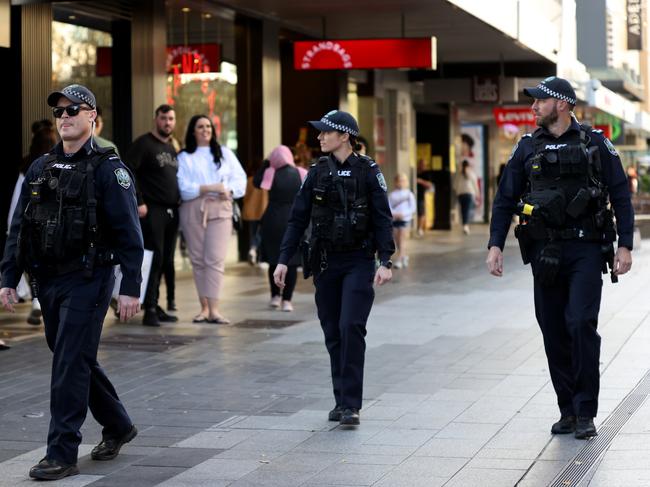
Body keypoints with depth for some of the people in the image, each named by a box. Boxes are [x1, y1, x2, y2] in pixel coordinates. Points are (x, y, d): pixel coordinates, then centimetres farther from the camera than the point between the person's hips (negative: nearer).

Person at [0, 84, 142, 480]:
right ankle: (118, 427, 34)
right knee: (79, 362, 16)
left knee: (70, 366, -8)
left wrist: (131, 288, -16)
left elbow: (129, 233, -11)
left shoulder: (107, 168, -7)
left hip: (87, 281, -7)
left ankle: (62, 455, -3)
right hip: (48, 283, 7)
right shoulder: (40, 169, 11)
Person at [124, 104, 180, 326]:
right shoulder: (143, 144, -5)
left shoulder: (172, 148, 19)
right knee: (154, 259, -10)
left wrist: (179, 199, 14)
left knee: (167, 261, 8)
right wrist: (138, 203, -18)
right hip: (152, 211, -8)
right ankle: (150, 310, -6)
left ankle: (156, 308, 14)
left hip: (171, 211, 8)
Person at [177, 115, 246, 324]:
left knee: (215, 259, -10)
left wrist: (228, 190, -11)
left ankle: (214, 309, -14)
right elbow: (183, 187, -4)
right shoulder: (184, 157, 8)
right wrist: (210, 188, -14)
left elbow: (239, 178, 9)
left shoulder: (224, 153, 16)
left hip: (220, 209, 0)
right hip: (193, 210, 0)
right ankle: (204, 307, 6)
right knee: (198, 259, 0)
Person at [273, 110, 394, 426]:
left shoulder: (367, 171, -5)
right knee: (333, 334, 7)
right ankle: (341, 401, 18)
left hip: (359, 261, -4)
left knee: (351, 328, -14)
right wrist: (283, 260, 3)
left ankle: (350, 405, -12)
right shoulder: (317, 172, 6)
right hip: (325, 263, 4)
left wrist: (386, 261, -14)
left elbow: (383, 219, -6)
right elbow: (298, 218, 8)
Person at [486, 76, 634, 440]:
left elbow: (621, 196, 3)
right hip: (545, 252, 4)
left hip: (586, 249, -3)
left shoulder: (595, 144, 2)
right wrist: (496, 245, 0)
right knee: (554, 332, 5)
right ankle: (568, 410, 15)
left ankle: (586, 413, -7)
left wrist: (625, 246, -4)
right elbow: (506, 199, 10)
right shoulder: (528, 148, 10)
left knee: (581, 323, -14)